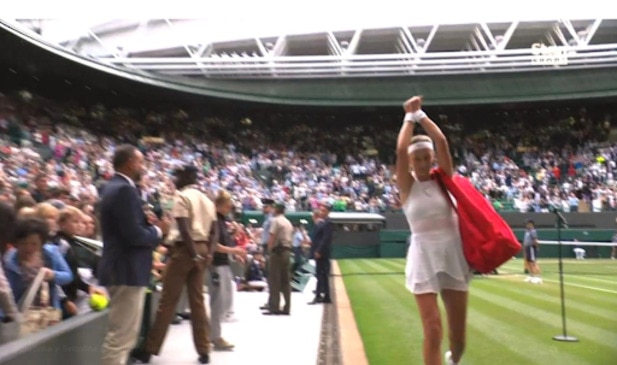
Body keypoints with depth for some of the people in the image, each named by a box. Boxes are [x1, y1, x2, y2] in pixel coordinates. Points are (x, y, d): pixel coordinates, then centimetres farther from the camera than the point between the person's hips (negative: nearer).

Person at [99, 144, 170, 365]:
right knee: (121, 337, -4)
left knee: (122, 336, 20)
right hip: (127, 271, -11)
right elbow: (134, 235, -24)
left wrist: (148, 223, 7)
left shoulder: (113, 187, 14)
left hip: (121, 269, 11)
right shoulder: (125, 189, -18)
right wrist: (158, 230, -8)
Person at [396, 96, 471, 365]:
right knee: (433, 329, -8)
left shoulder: (443, 179, 6)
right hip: (423, 257, -3)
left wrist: (421, 115, 3)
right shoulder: (407, 185, 0)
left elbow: (442, 142, -5)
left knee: (458, 331, 11)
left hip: (453, 254, 3)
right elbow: (401, 149, -14)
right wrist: (410, 117, -2)